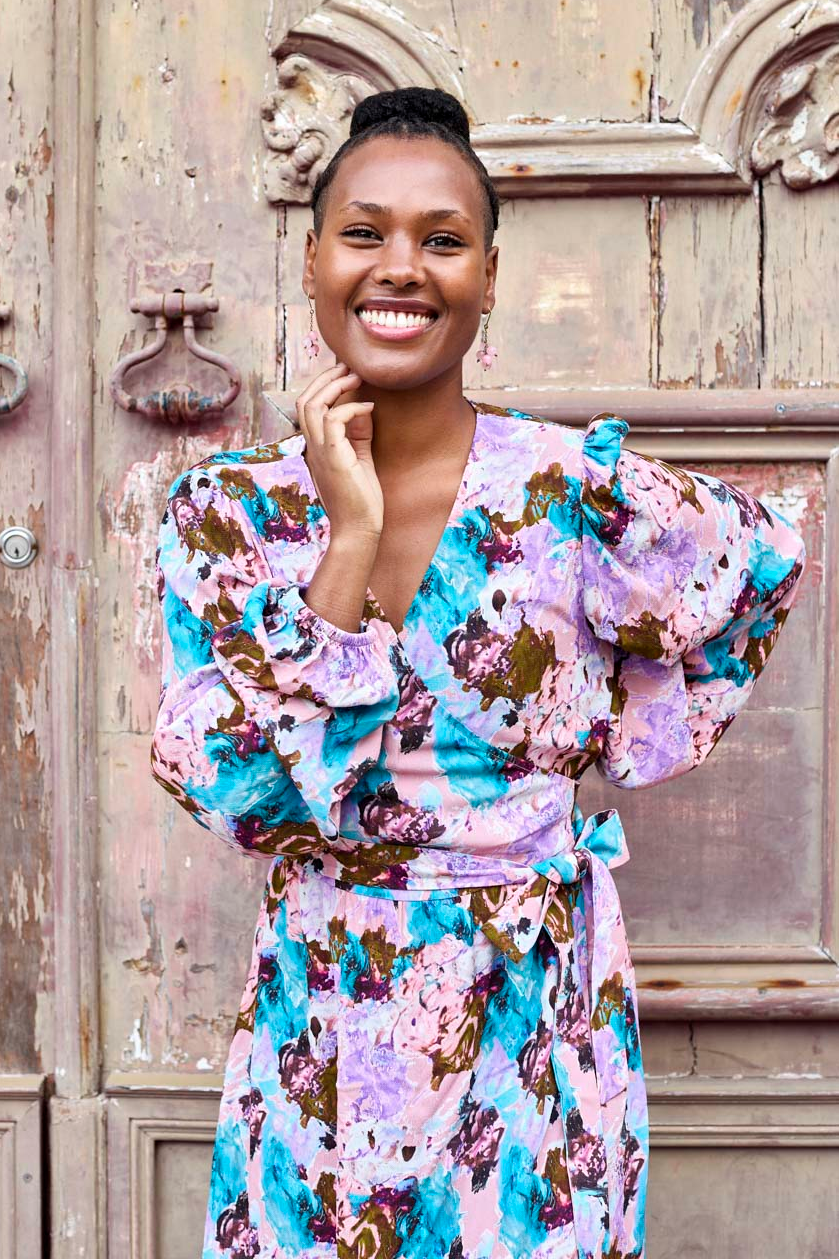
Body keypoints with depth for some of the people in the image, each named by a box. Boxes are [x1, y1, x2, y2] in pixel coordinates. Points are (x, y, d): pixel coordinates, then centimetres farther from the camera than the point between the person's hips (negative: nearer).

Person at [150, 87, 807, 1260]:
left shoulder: (578, 487, -10)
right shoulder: (226, 511, -6)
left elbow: (767, 571, 8)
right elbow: (239, 799, -15)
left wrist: (616, 742, 1)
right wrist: (353, 539, -20)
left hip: (539, 1026, -1)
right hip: (321, 1033, 1)